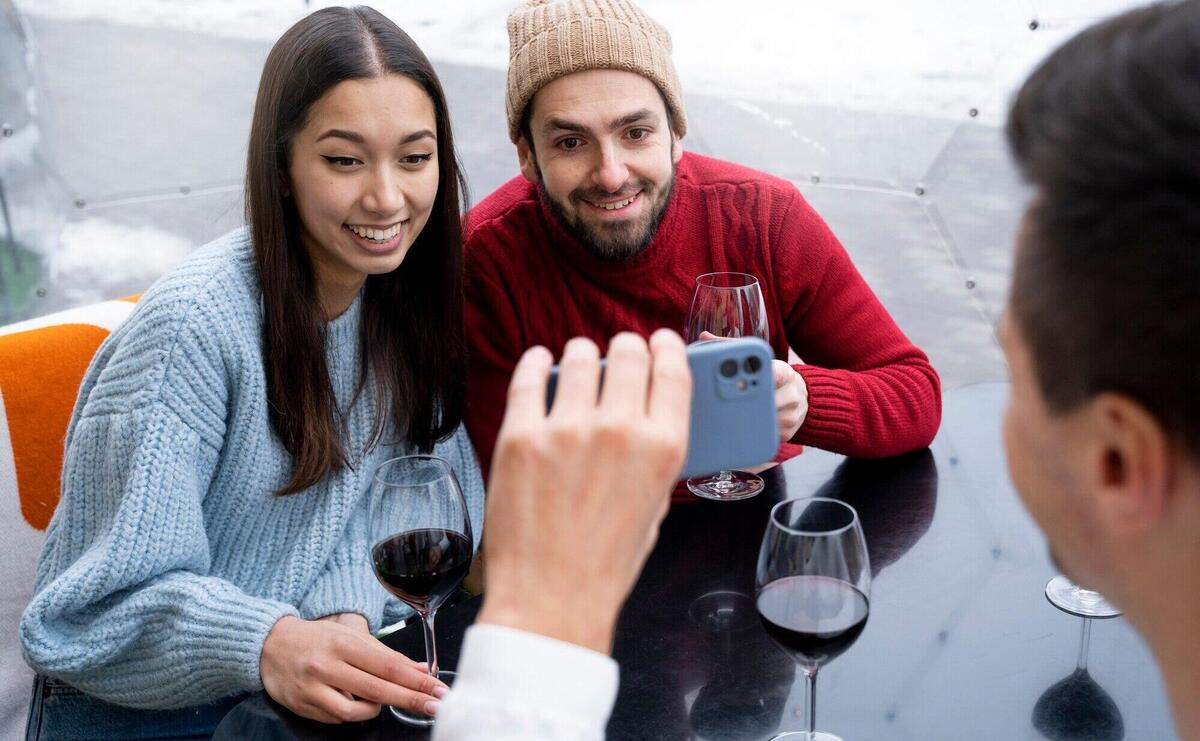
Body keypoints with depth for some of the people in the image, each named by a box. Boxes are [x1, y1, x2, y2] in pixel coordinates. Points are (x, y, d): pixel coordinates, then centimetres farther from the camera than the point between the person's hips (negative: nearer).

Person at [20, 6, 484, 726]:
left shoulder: (411, 291, -5)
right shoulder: (196, 322, -22)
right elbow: (105, 601, -21)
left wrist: (347, 613, -21)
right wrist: (265, 646, -38)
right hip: (156, 707, -3)